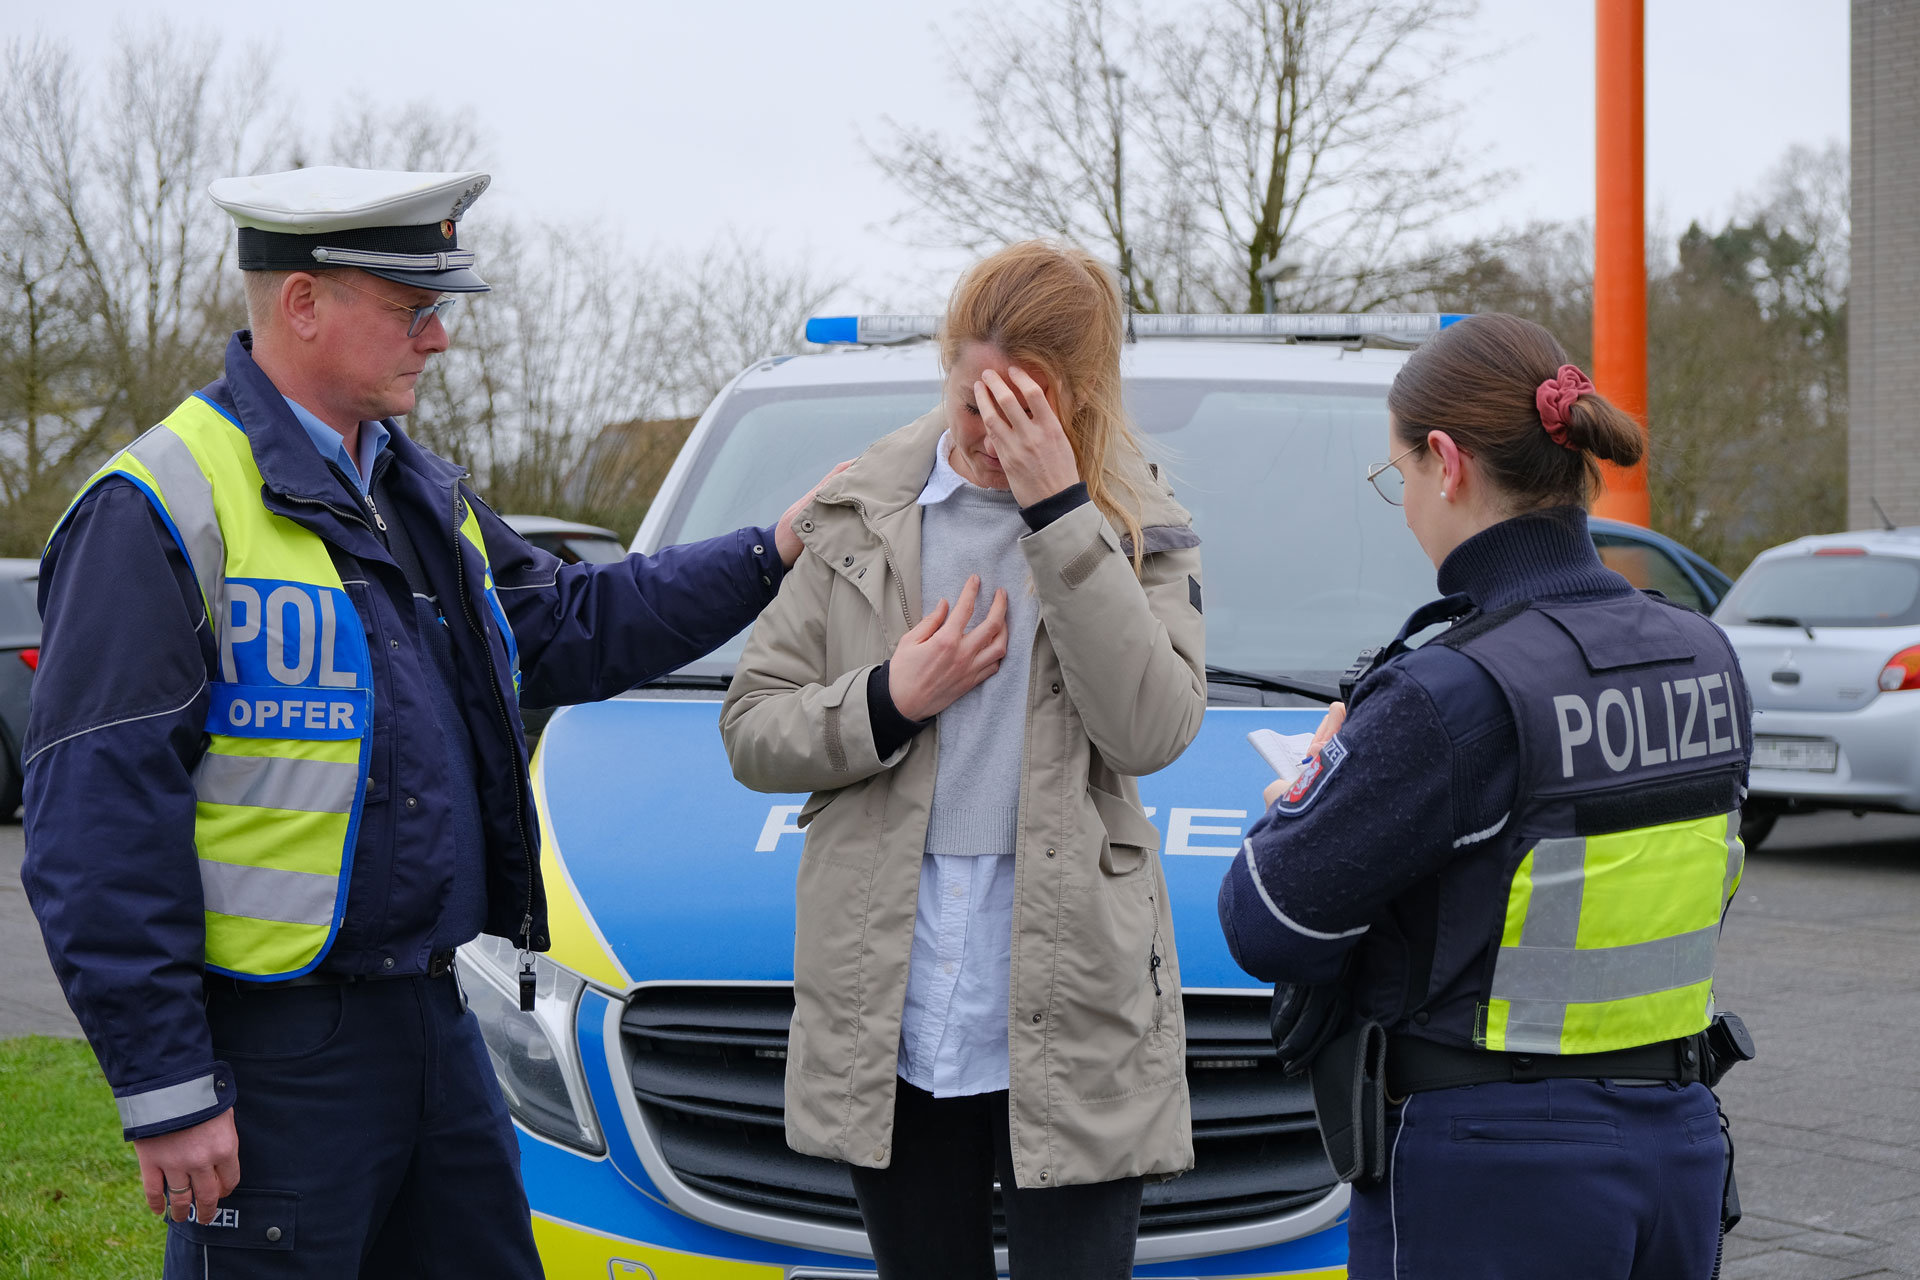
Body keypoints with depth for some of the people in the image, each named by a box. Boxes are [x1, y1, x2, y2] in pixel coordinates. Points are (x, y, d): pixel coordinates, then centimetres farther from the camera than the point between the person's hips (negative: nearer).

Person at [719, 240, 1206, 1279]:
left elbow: (1153, 730, -17)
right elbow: (750, 731, 7)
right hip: (888, 1019, 3)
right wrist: (890, 700, -12)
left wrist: (1057, 510, -19)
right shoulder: (859, 517, 5)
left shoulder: (1136, 528, 1)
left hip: (1067, 1021, -2)